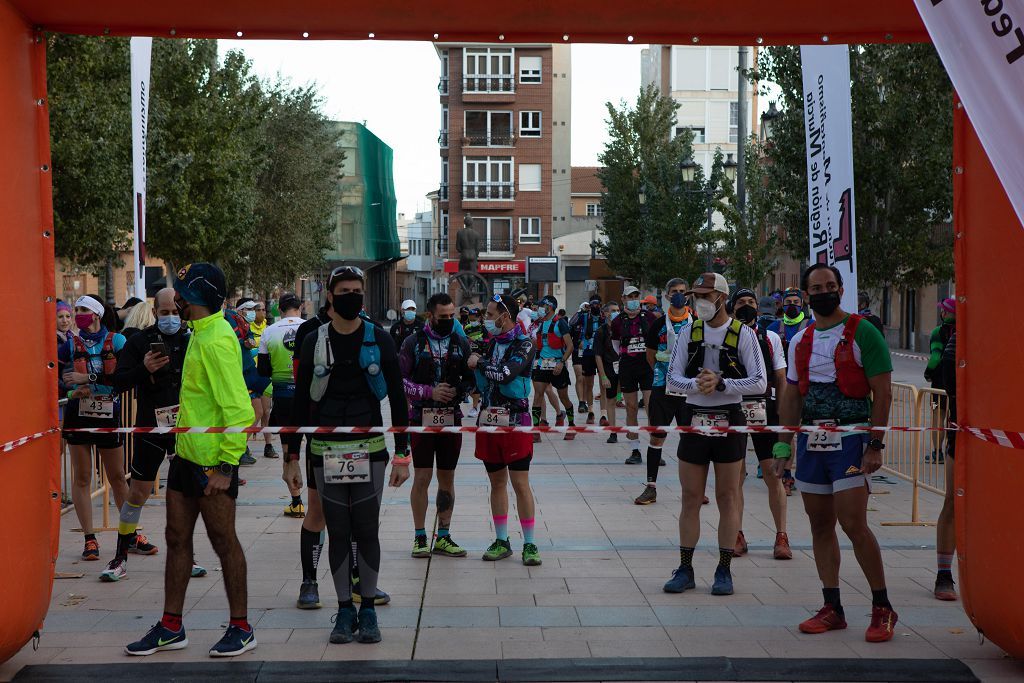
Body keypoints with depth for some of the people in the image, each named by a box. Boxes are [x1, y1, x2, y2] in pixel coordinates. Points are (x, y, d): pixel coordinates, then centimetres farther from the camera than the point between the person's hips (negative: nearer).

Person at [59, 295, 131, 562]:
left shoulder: (116, 341, -3)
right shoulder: (71, 344, 3)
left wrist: (88, 377, -19)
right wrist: (72, 390, -16)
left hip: (109, 415, -1)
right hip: (78, 415, 2)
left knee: (118, 478, 7)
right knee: (81, 478, 2)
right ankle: (90, 539, 8)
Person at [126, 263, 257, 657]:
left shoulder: (216, 340, -18)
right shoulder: (201, 334, 13)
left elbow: (238, 409, -23)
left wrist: (226, 466, -24)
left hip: (212, 460, -10)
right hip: (187, 455, 10)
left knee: (223, 541, 0)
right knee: (177, 539, 13)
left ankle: (241, 629, 13)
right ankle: (171, 628, 23)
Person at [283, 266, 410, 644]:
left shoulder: (380, 341, 2)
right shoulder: (314, 343, 4)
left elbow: (397, 399, 4)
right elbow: (300, 403, 7)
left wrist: (402, 454, 0)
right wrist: (292, 457, 4)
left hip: (370, 449, -1)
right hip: (325, 452, 1)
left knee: (367, 531, 1)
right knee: (338, 532, 4)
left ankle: (368, 609, 12)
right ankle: (345, 609, 14)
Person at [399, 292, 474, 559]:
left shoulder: (461, 343, 7)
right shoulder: (413, 343, -1)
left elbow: (472, 379, 9)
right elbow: (398, 380, -4)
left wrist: (458, 391, -12)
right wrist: (429, 392, -15)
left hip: (452, 418, 3)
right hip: (421, 418, -3)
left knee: (447, 478, 8)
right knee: (422, 477, -1)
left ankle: (443, 537, 17)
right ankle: (420, 537, 9)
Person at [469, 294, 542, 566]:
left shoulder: (524, 344, -9)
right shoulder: (491, 343, 12)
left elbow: (505, 374, -23)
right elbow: (482, 384, 14)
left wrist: (479, 363, -9)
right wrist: (479, 368, -4)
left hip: (515, 421, -6)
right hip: (489, 420, 6)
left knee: (520, 483, -4)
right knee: (497, 482, 11)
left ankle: (529, 544, 3)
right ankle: (501, 541, 19)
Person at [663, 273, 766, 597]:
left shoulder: (743, 334, -2)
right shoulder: (689, 333, 7)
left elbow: (759, 383, -8)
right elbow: (672, 380, 2)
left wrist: (721, 383, -19)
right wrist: (697, 384, -18)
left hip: (730, 421, -2)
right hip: (694, 418, 2)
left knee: (728, 498, 4)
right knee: (691, 498, 5)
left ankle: (724, 571, 12)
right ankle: (685, 569, 13)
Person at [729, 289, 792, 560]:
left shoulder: (771, 338, 10)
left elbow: (781, 380, 10)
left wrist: (782, 416, 3)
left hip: (765, 410, 0)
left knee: (773, 475, -2)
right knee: (734, 476, 4)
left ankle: (781, 537, 5)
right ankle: (737, 536, 13)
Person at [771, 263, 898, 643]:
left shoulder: (862, 333, -5)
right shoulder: (800, 340, 13)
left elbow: (882, 392, -8)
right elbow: (791, 397, 16)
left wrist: (875, 445, -14)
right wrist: (783, 444, 9)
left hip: (850, 437, -6)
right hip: (810, 440, 6)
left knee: (853, 524, -12)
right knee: (821, 526, 8)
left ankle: (882, 608, 1)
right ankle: (832, 609, 15)